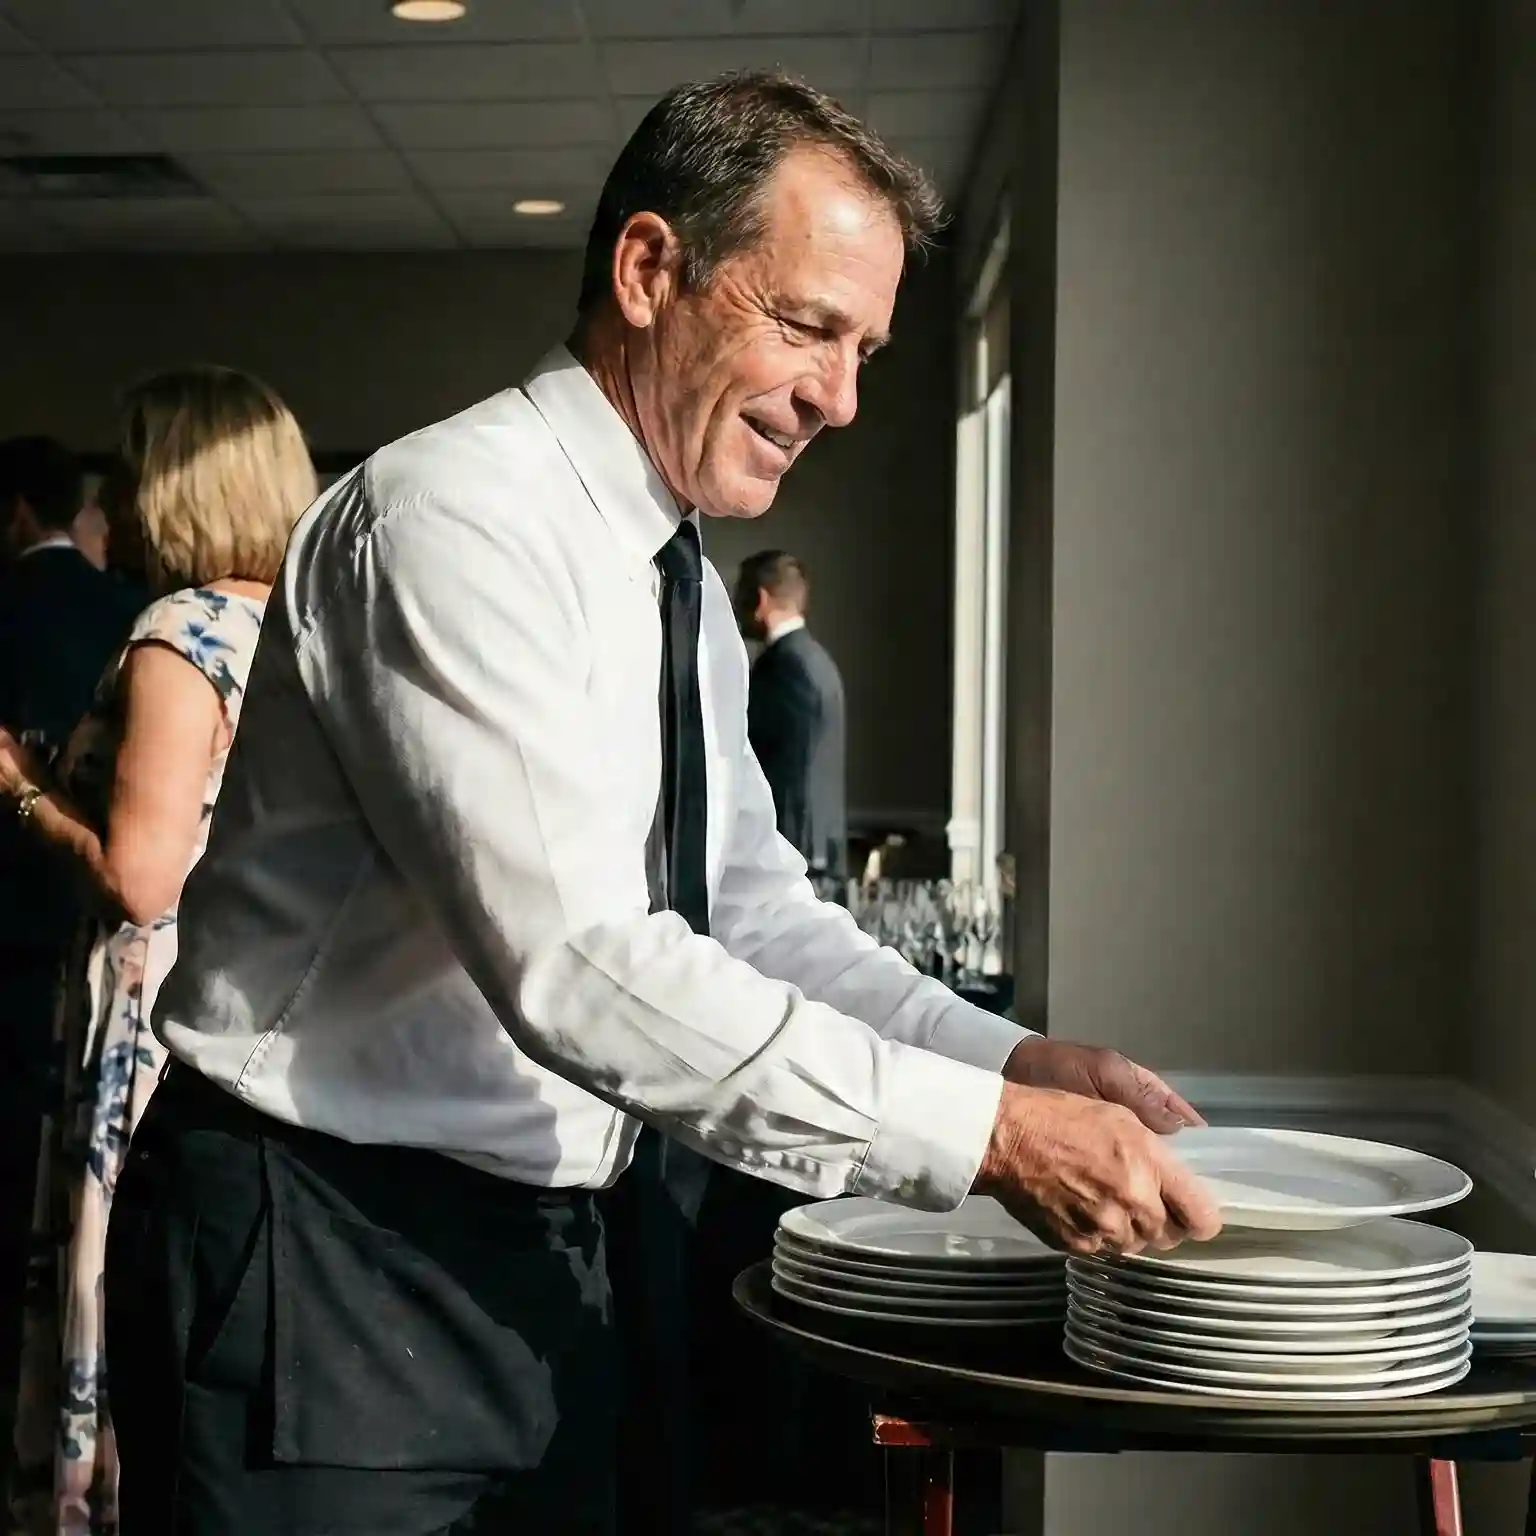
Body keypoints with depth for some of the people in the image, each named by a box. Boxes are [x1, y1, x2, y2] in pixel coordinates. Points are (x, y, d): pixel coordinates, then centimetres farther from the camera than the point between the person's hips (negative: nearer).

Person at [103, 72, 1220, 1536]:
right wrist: (983, 1129, -26)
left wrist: (1014, 1058, 1)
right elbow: (576, 965, -28)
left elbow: (761, 912, 16)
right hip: (323, 1267, -8)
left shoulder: (685, 591, 11)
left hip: (535, 1259, 8)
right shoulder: (456, 517, -19)